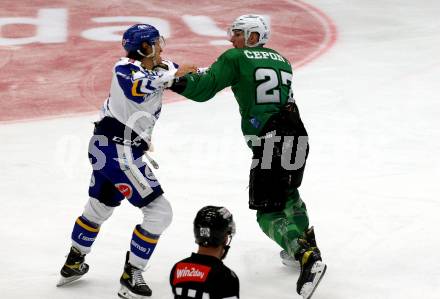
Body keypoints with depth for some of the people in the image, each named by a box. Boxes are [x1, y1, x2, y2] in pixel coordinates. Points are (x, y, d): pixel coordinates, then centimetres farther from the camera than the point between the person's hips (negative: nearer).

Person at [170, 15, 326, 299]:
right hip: (298, 137, 7)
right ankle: (305, 244, 39)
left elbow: (204, 88, -7)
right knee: (288, 192, 33)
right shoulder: (282, 61, 20)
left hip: (270, 144, -7)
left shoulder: (235, 59, 2)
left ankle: (308, 258, -23)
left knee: (268, 213, -3)